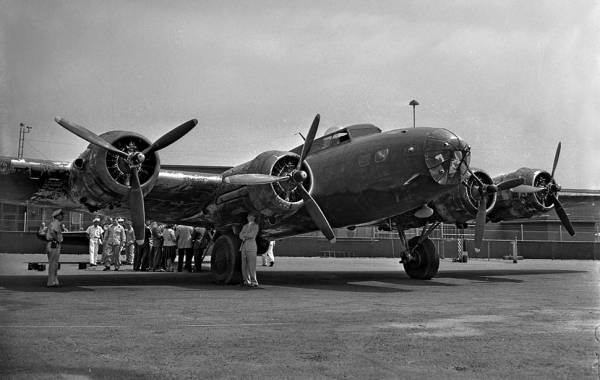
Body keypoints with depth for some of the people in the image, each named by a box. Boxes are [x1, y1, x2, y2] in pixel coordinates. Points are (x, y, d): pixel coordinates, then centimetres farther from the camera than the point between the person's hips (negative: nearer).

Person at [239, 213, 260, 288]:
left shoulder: (255, 226, 4)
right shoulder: (245, 226, 22)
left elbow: (252, 234, -9)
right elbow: (241, 236, 11)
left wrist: (244, 235, 4)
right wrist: (247, 236, -8)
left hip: (251, 245, -6)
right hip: (244, 245, 6)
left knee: (251, 265, -10)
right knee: (244, 265, 3)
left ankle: (254, 282, -9)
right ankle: (246, 281, 8)